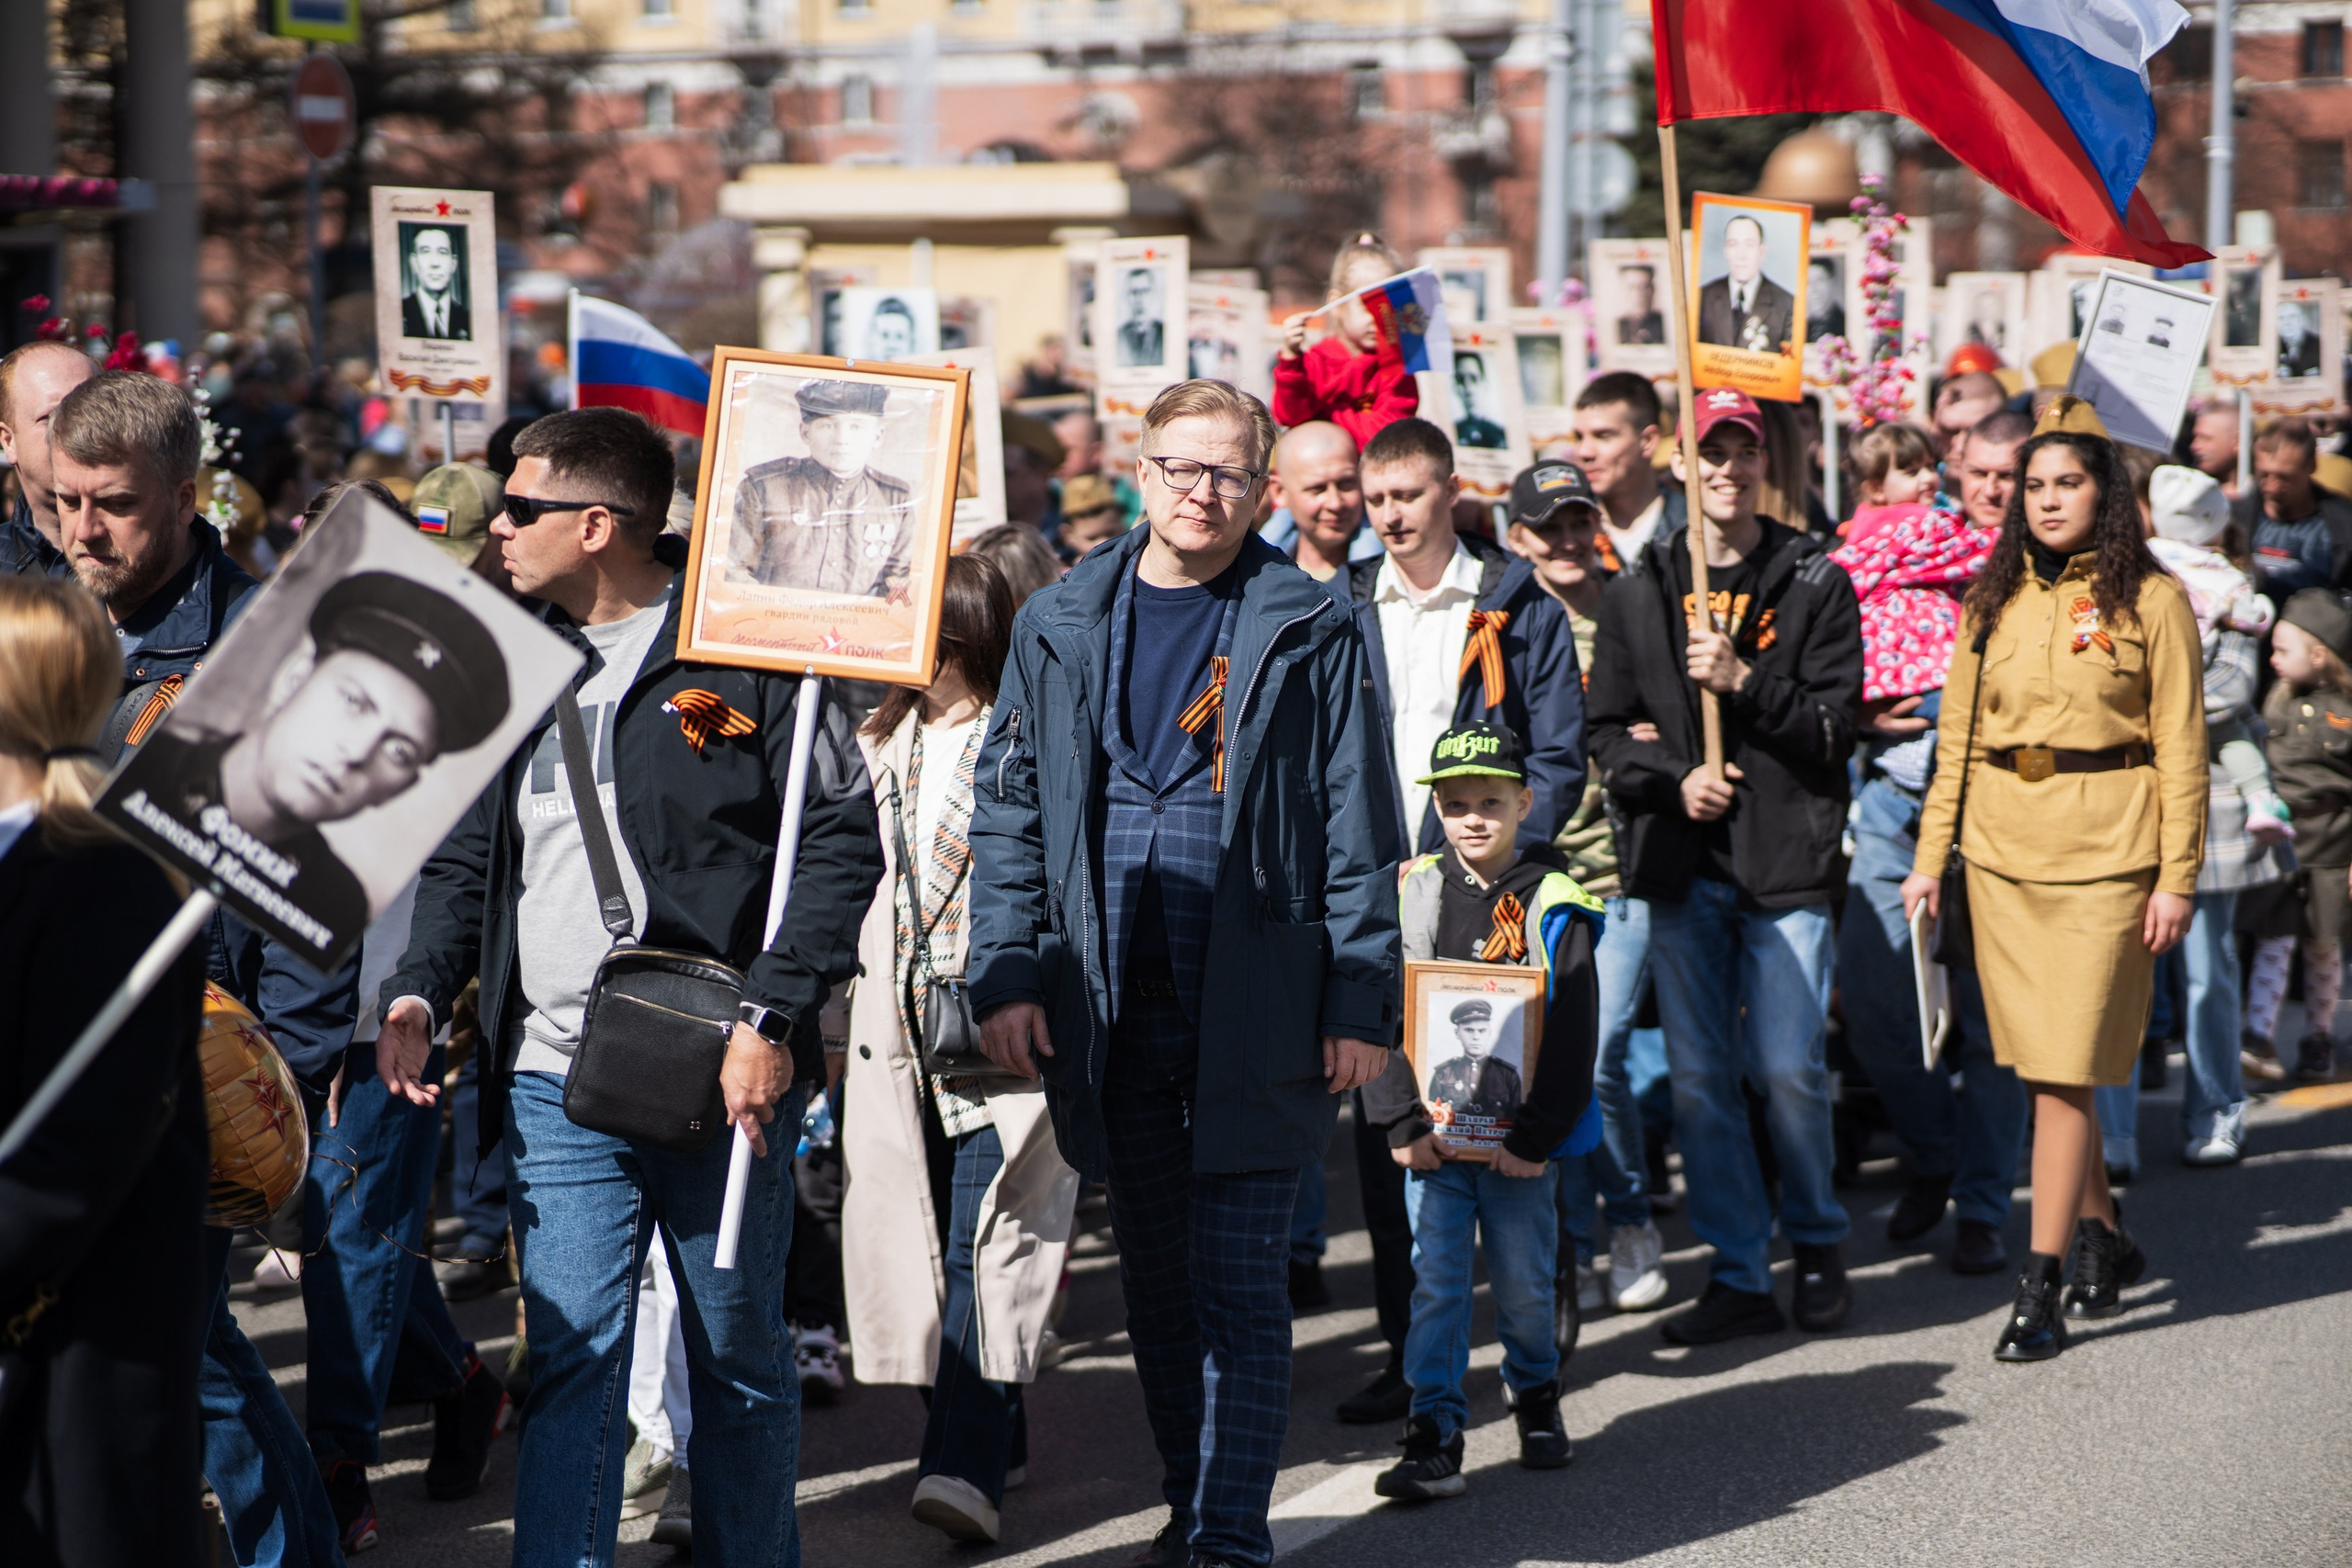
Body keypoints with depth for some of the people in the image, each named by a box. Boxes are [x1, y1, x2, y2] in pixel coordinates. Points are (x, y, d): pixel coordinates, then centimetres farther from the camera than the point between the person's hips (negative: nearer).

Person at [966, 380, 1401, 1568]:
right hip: (1113, 1012, 4)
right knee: (1155, 1280, 11)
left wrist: (1361, 1002, -6)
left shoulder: (1310, 633, 0)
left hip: (1257, 1013, -4)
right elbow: (1008, 812, 10)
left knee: (1237, 1284, -5)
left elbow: (1358, 831, -1)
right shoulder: (1059, 626, 9)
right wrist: (1007, 975, 0)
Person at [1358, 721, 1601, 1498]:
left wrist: (1537, 1136, -10)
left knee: (1523, 1283, 9)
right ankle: (1434, 1437, -2)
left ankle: (1535, 1397, 33)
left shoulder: (1553, 906, -4)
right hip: (1432, 1136, 1)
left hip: (1517, 1140, -1)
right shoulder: (1410, 895, 1)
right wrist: (1401, 1124, -7)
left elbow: (1572, 1032, -5)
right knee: (1434, 1282, -3)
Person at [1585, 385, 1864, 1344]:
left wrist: (1743, 681, -16)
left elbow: (1834, 726, -3)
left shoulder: (1814, 584, 3)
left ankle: (1816, 1241, 18)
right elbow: (1607, 730, 10)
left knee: (1789, 1069, -5)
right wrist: (1675, 780, -7)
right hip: (1681, 866, 3)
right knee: (1697, 1076, 2)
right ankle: (1737, 1275, 11)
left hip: (1786, 863, -3)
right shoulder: (1638, 592, 10)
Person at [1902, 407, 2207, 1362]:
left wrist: (2177, 878, -7)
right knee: (2040, 1062, 9)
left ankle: (2040, 1286, -4)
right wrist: (1929, 856, 8)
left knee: (2064, 1068, -7)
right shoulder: (1995, 600, 10)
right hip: (2000, 851, 5)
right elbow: (1959, 737, 13)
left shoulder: (2150, 600, -2)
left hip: (2103, 853, -5)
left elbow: (2181, 747, -3)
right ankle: (2104, 1239, 28)